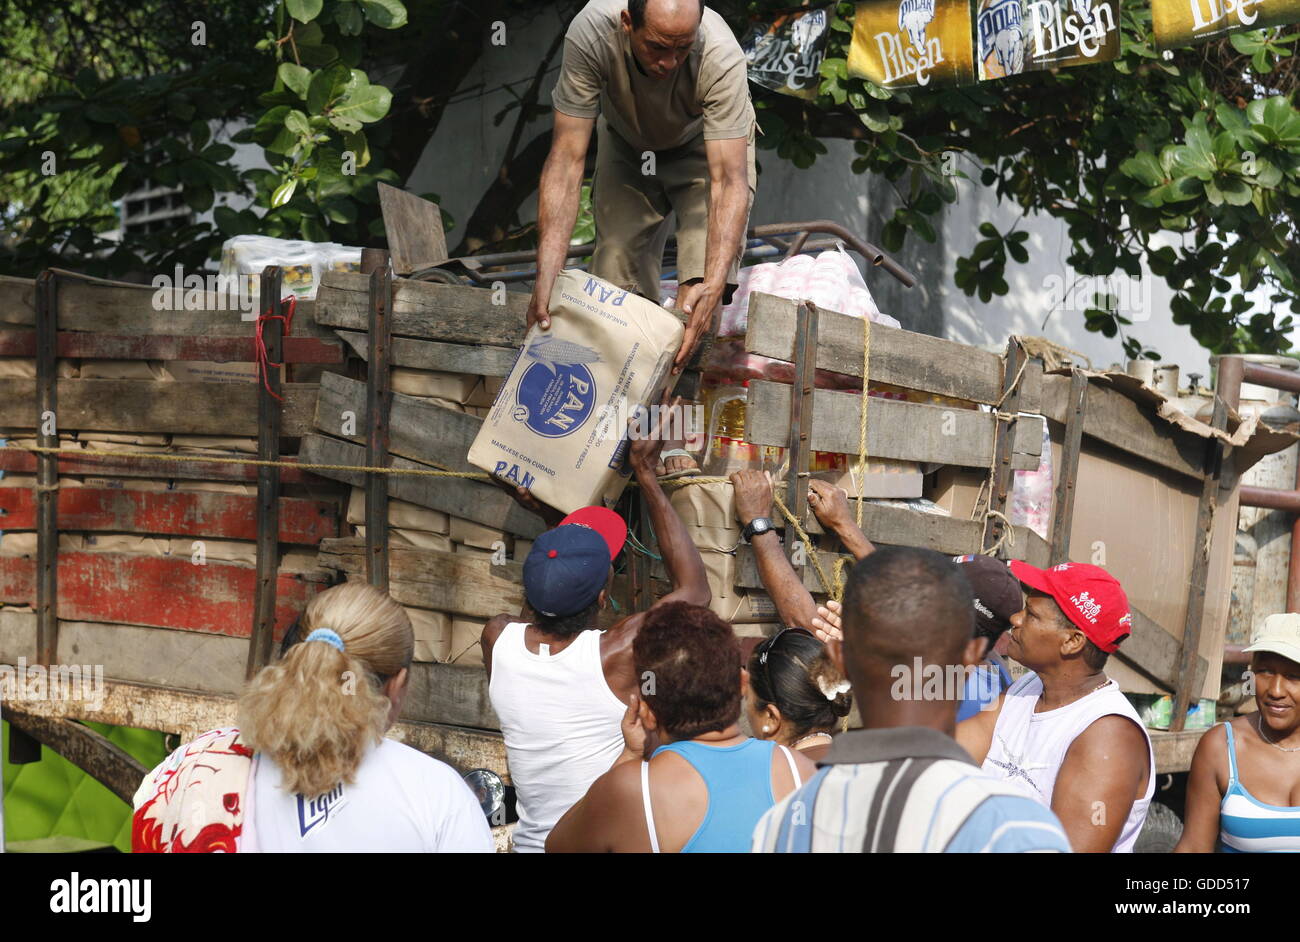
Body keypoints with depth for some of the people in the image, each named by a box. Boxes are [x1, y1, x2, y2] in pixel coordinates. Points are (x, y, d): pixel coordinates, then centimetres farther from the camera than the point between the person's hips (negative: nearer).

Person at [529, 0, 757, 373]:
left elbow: (729, 180, -42)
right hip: (627, 144, 2)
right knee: (619, 279, -7)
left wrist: (713, 286, -57)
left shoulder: (722, 57, -40)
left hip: (706, 148, -2)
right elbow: (567, 157, -36)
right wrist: (547, 273, -45)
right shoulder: (591, 32, -37)